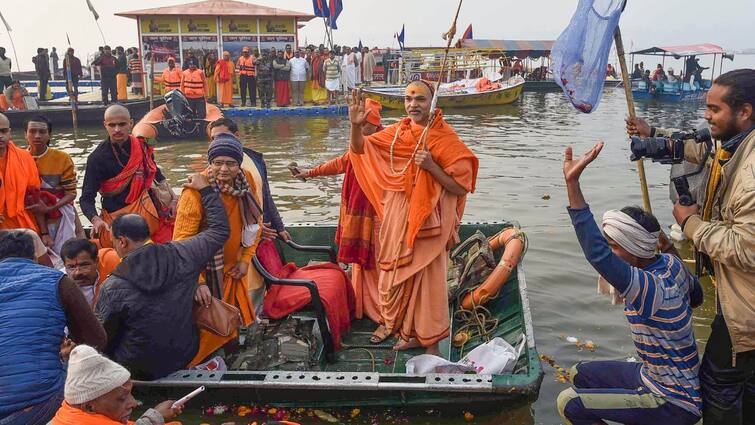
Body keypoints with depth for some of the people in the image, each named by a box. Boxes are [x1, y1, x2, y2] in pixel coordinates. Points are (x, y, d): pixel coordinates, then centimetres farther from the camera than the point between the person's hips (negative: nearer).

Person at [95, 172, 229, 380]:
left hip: (139, 370, -3)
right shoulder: (182, 255, -15)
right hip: (185, 356, 3)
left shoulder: (113, 288, -20)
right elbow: (220, 230, 1)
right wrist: (206, 189, 12)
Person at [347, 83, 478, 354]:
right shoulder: (396, 133, 4)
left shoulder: (446, 139, -10)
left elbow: (461, 187, -11)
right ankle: (392, 322, 35)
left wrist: (431, 166, -23)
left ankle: (430, 339, 18)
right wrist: (356, 125, -10)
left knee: (427, 277, 2)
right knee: (395, 272, 15)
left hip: (427, 219, -4)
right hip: (396, 217, 5)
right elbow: (360, 149, 9)